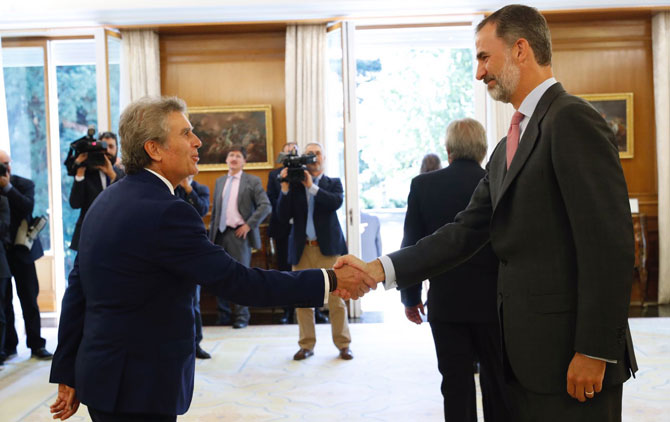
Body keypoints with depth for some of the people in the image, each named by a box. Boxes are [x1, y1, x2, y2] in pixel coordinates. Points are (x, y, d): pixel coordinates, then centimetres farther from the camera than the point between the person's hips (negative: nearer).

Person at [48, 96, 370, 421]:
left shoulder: (107, 200, 6)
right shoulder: (165, 212, -22)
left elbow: (76, 291, 9)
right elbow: (238, 282, -22)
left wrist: (67, 374, 16)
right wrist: (331, 281, -17)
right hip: (138, 392, -9)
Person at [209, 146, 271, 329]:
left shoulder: (252, 181, 1)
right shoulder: (219, 182, 16)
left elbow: (266, 206, -7)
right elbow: (215, 211, 18)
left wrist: (249, 225, -12)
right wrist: (212, 235, 12)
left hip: (239, 234, -5)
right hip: (220, 234, 5)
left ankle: (241, 316, 9)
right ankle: (224, 315, 18)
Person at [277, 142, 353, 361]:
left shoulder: (333, 183, 8)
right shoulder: (294, 183, 8)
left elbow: (336, 202, -14)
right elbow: (283, 216, -1)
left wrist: (312, 186, -18)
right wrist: (285, 189, -11)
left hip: (328, 247, -1)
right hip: (302, 249, 2)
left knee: (336, 297, 0)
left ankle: (343, 344, 11)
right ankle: (306, 345, 16)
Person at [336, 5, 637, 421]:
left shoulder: (573, 120, -12)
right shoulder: (508, 148, 16)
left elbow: (610, 243, -18)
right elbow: (466, 232, 10)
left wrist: (594, 352, -18)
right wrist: (379, 269, 1)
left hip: (568, 353, -8)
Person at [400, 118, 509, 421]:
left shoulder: (423, 185, -5)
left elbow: (411, 246, -2)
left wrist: (410, 297, 8)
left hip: (445, 303, 0)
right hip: (493, 301, 0)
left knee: (456, 383, 8)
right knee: (498, 383, 13)